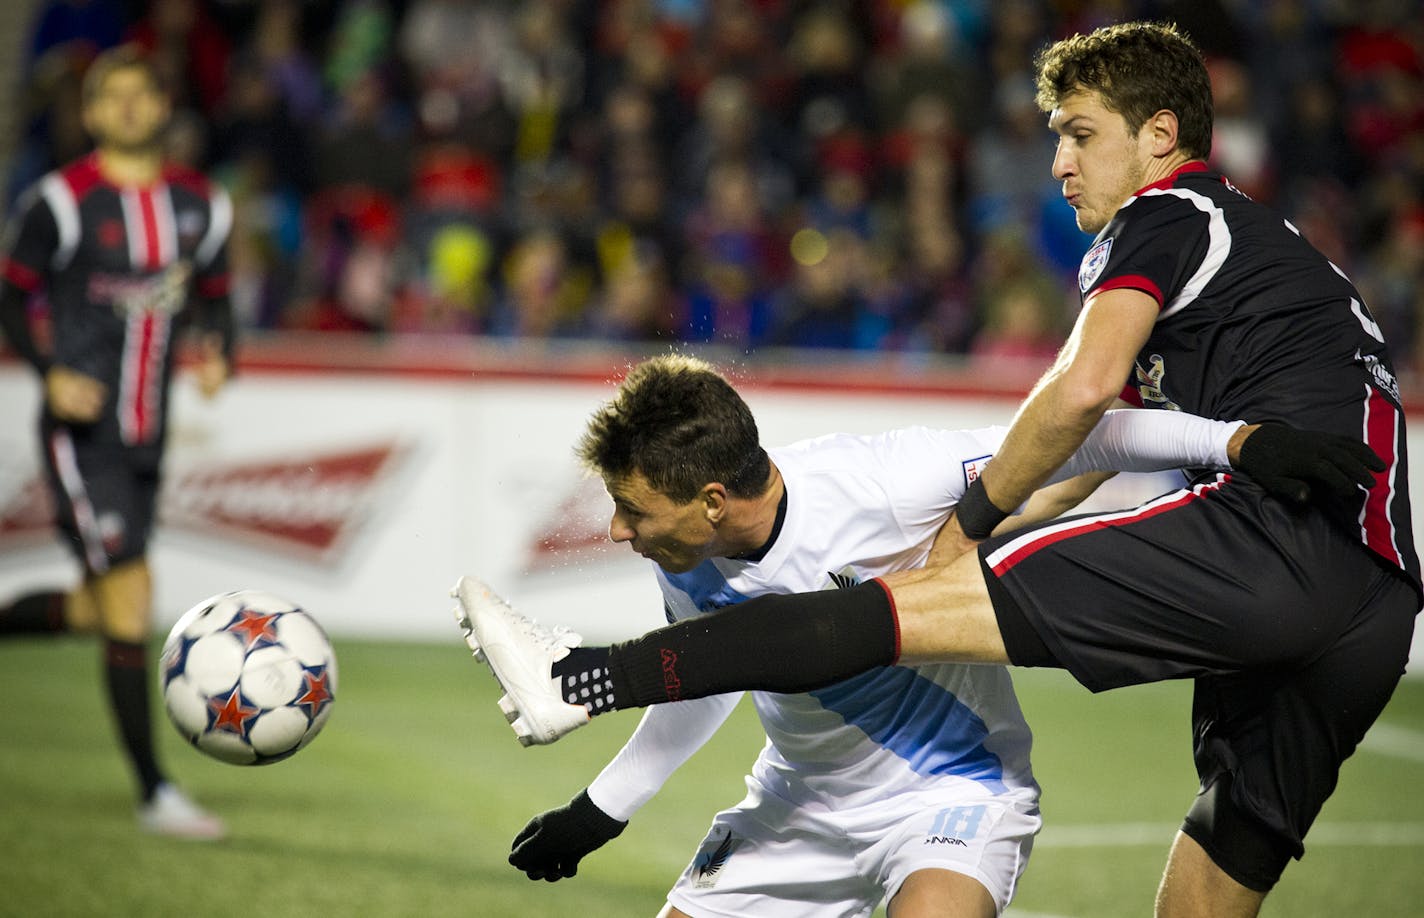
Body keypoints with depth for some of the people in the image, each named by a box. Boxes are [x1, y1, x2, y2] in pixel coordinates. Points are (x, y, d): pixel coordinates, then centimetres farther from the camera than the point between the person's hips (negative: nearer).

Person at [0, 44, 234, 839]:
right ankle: (156, 793, -4)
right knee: (130, 602, -10)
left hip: (148, 438, 6)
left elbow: (215, 299, 17)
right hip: (83, 434, -6)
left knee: (98, 611, 13)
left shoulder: (202, 206, 7)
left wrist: (220, 357, -5)